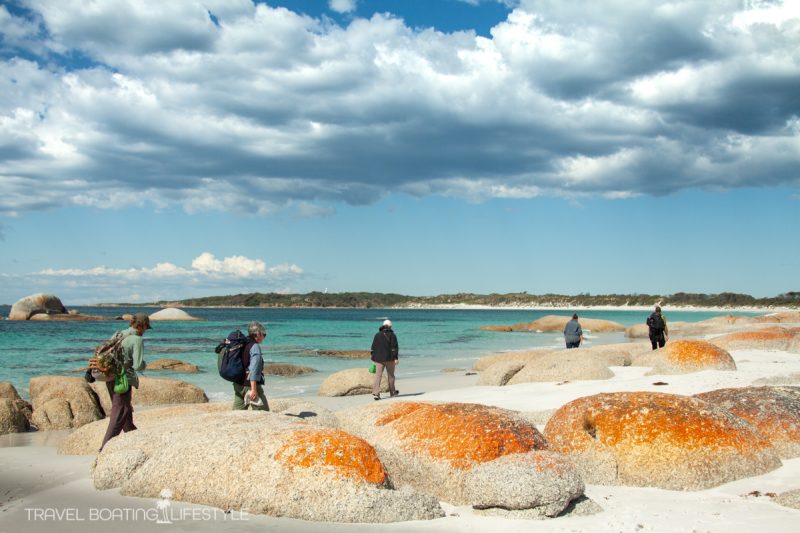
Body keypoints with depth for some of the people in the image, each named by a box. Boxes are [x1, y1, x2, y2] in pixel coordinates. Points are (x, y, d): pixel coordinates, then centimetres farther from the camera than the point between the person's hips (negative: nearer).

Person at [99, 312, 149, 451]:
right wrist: (144, 364, 4)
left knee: (126, 408, 24)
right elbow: (138, 365, -19)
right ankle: (106, 447, -5)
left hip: (110, 377, 8)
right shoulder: (137, 340, -13)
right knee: (119, 414, -2)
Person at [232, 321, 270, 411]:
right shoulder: (255, 347, -12)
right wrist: (253, 389, -22)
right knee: (263, 412, 0)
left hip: (238, 385, 8)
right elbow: (254, 369, -20)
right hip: (250, 384, -8)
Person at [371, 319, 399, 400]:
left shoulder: (377, 335, 7)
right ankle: (392, 392, 25)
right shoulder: (392, 335, -4)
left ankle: (376, 393, -16)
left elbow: (373, 347, 10)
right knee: (391, 375, 13)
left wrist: (373, 357, 20)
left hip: (379, 358, 2)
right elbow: (395, 347, -10)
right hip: (389, 358, -2)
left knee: (378, 375, -2)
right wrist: (396, 358, -9)